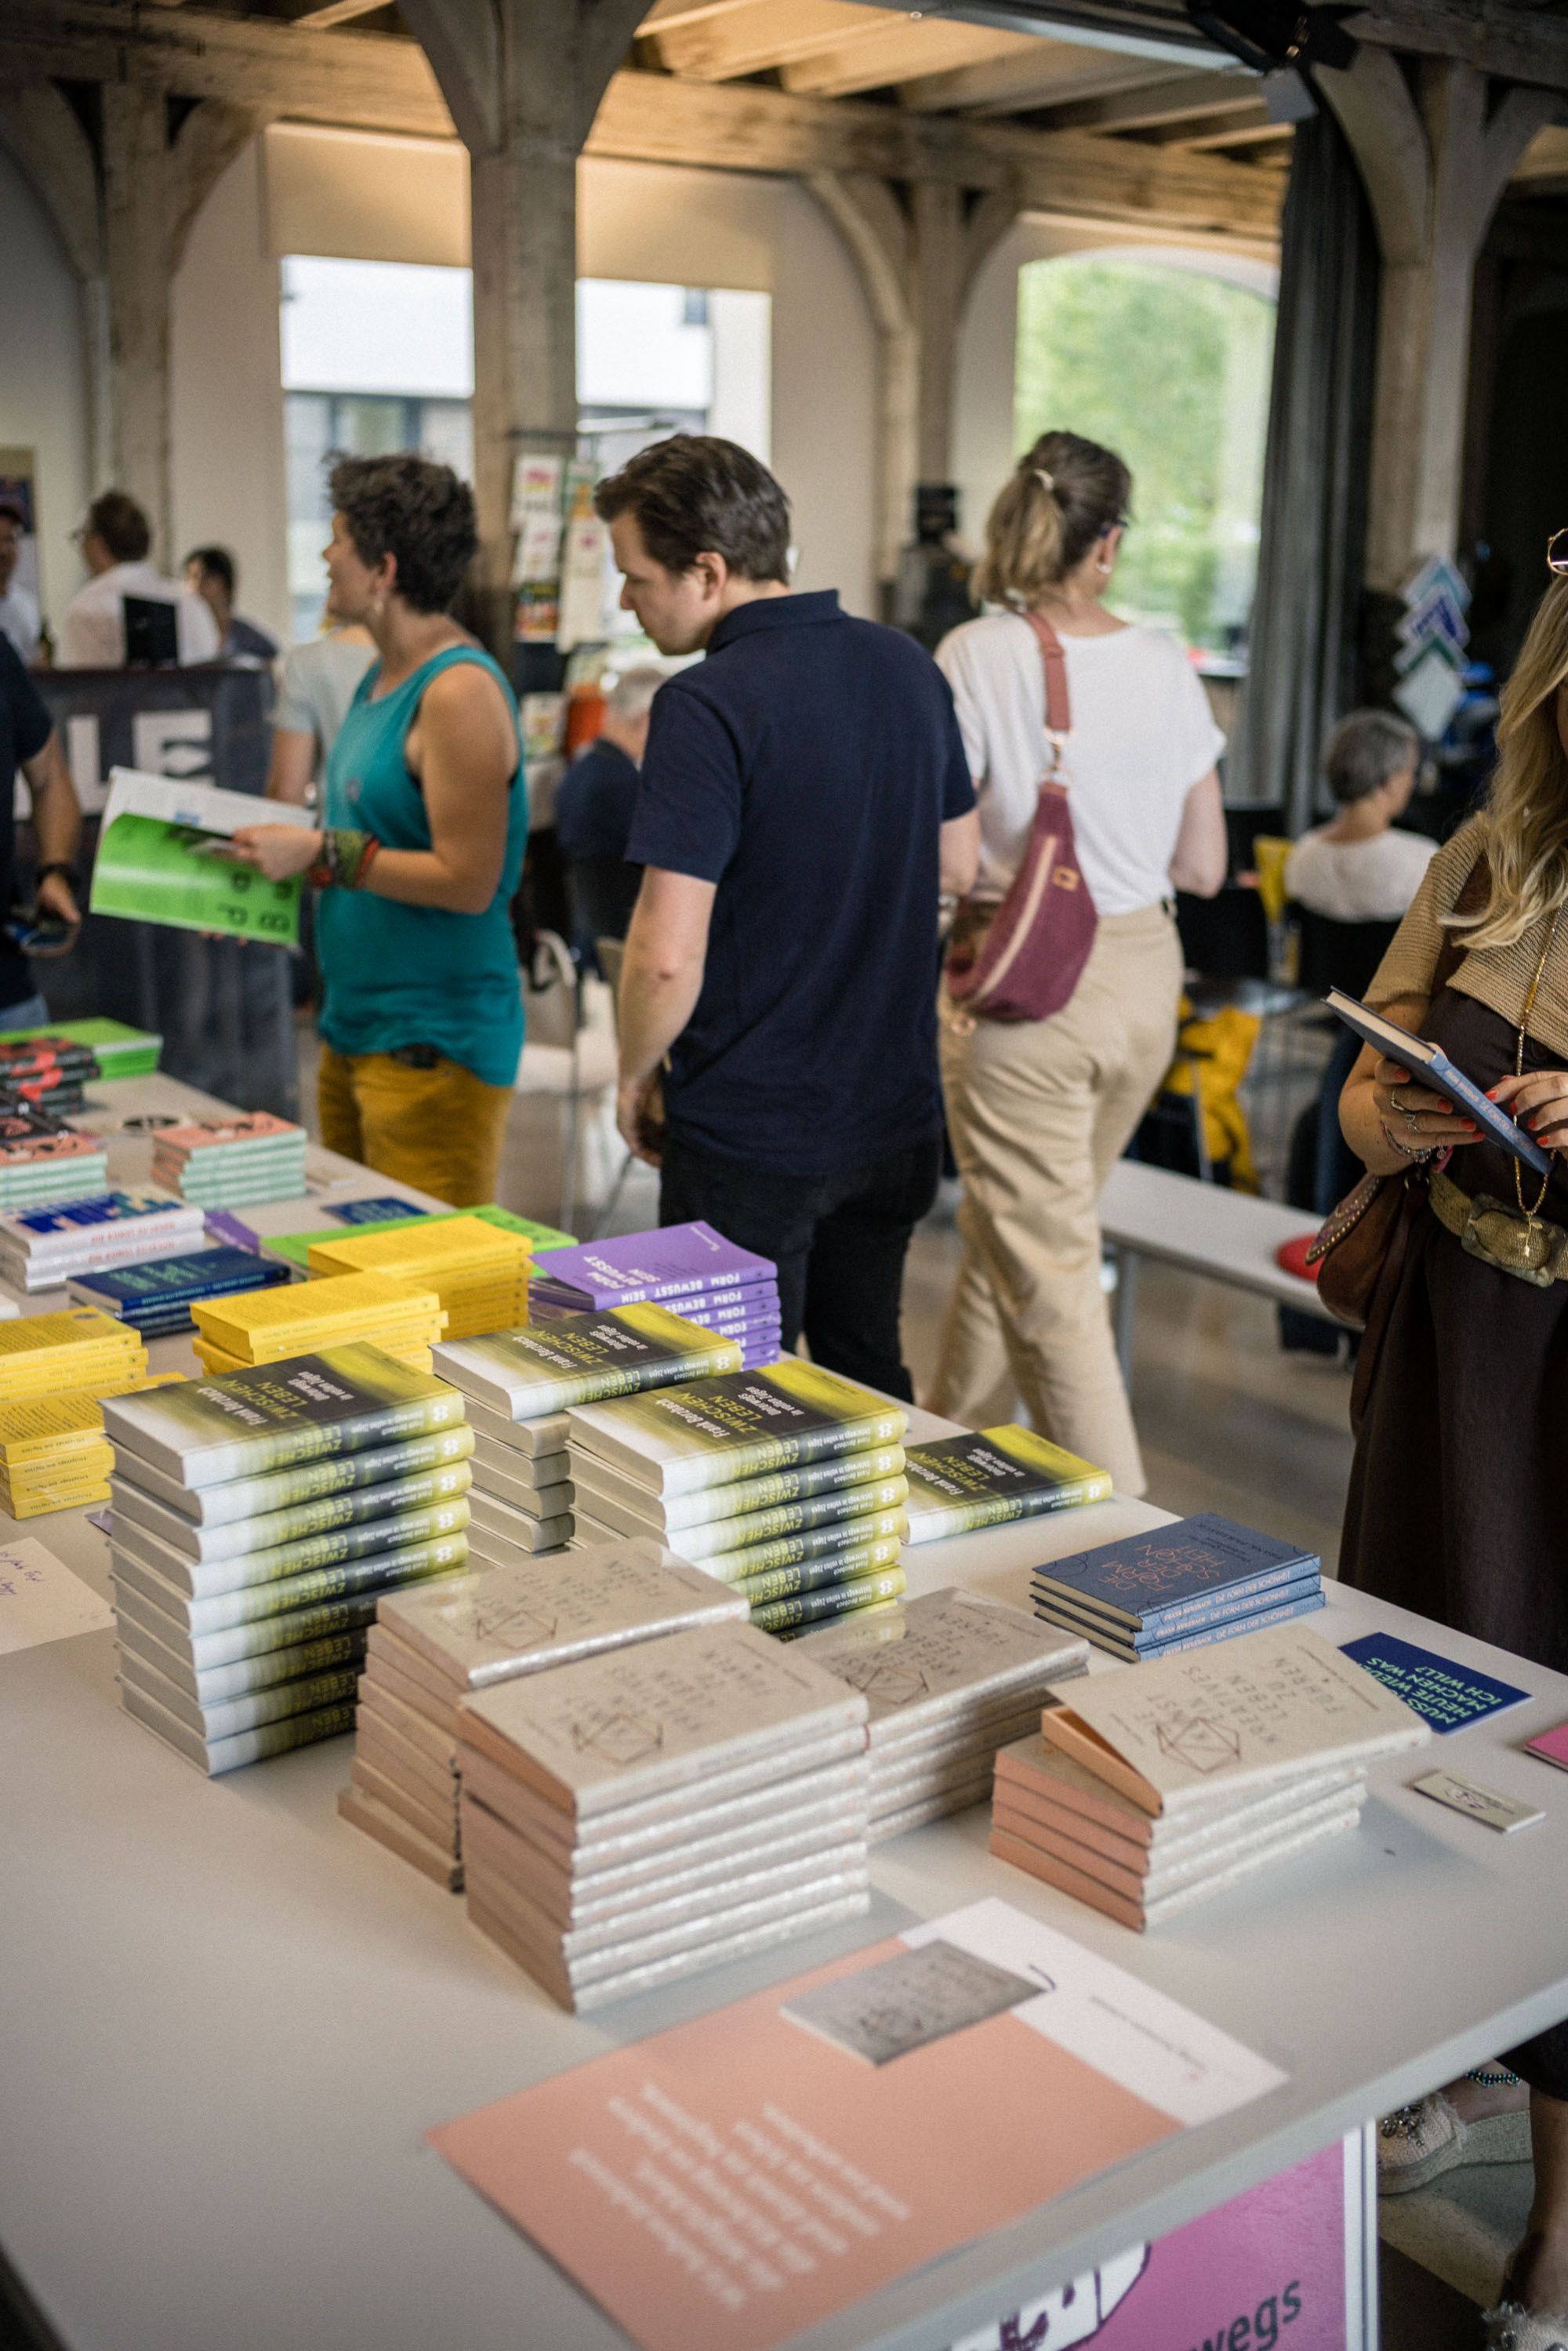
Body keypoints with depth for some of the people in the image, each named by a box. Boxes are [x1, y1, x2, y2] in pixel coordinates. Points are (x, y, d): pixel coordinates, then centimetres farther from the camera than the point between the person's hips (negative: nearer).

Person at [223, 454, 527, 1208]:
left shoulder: (459, 692, -17)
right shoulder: (383, 678, 13)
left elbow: (467, 881, -21)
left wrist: (325, 853, -18)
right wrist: (275, 870, 11)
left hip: (435, 1043, -10)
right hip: (355, 1025, 10)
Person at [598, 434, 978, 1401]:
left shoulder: (708, 706, -20)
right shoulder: (909, 665, 3)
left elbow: (668, 957, -23)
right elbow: (957, 864, 15)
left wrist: (637, 1074, -5)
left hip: (751, 1131, -7)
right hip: (896, 1106, 7)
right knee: (869, 1381, 22)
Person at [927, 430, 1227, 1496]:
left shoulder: (979, 657, -12)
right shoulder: (1164, 665, -1)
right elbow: (1203, 868, 3)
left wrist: (1016, 877, 3)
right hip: (1144, 977, 5)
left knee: (1049, 1280, 3)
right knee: (1012, 1235, 22)